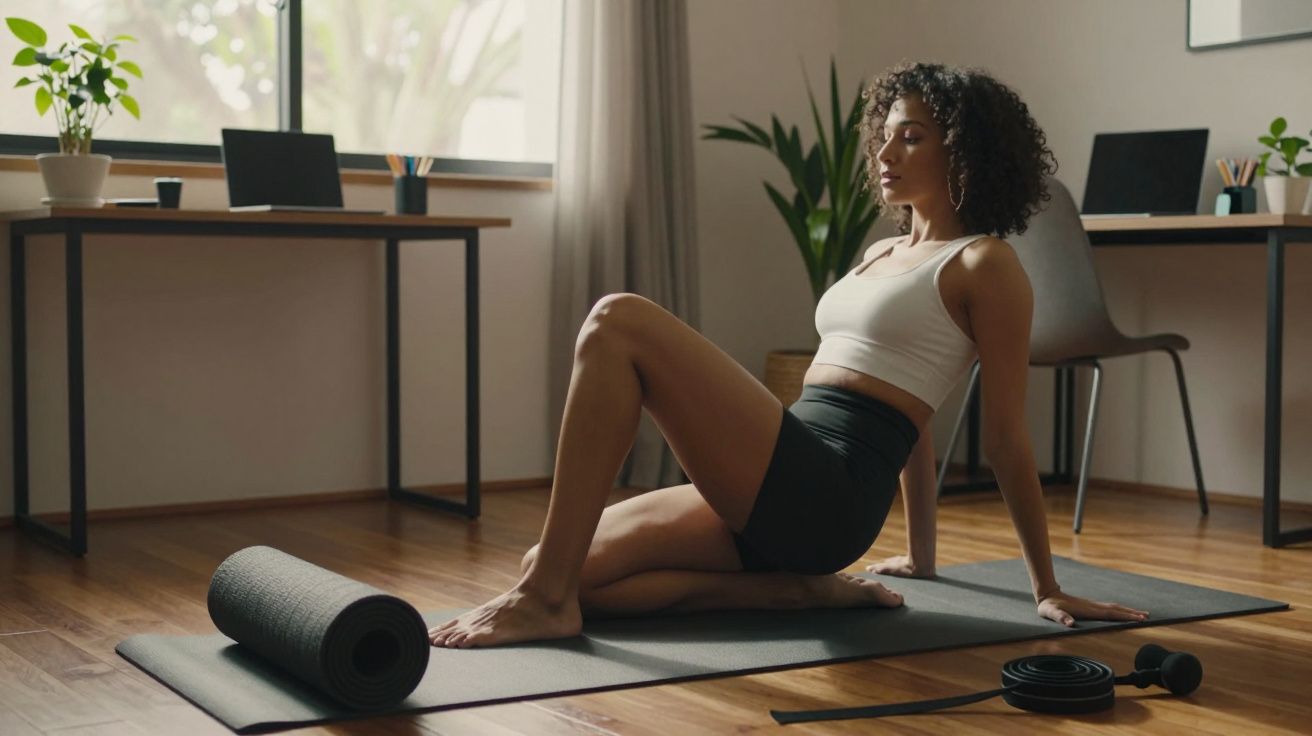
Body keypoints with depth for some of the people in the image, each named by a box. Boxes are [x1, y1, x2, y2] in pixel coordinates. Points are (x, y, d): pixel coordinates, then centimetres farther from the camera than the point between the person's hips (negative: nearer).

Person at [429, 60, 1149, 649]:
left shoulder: (985, 264, -1)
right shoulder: (883, 254, 25)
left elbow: (1007, 438, -1)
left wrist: (1048, 589, 3)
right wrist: (921, 555, 34)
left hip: (827, 493, -9)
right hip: (780, 494, 9)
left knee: (617, 321, -20)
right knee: (564, 572, -4)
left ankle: (543, 600, -20)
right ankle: (803, 586, 2)